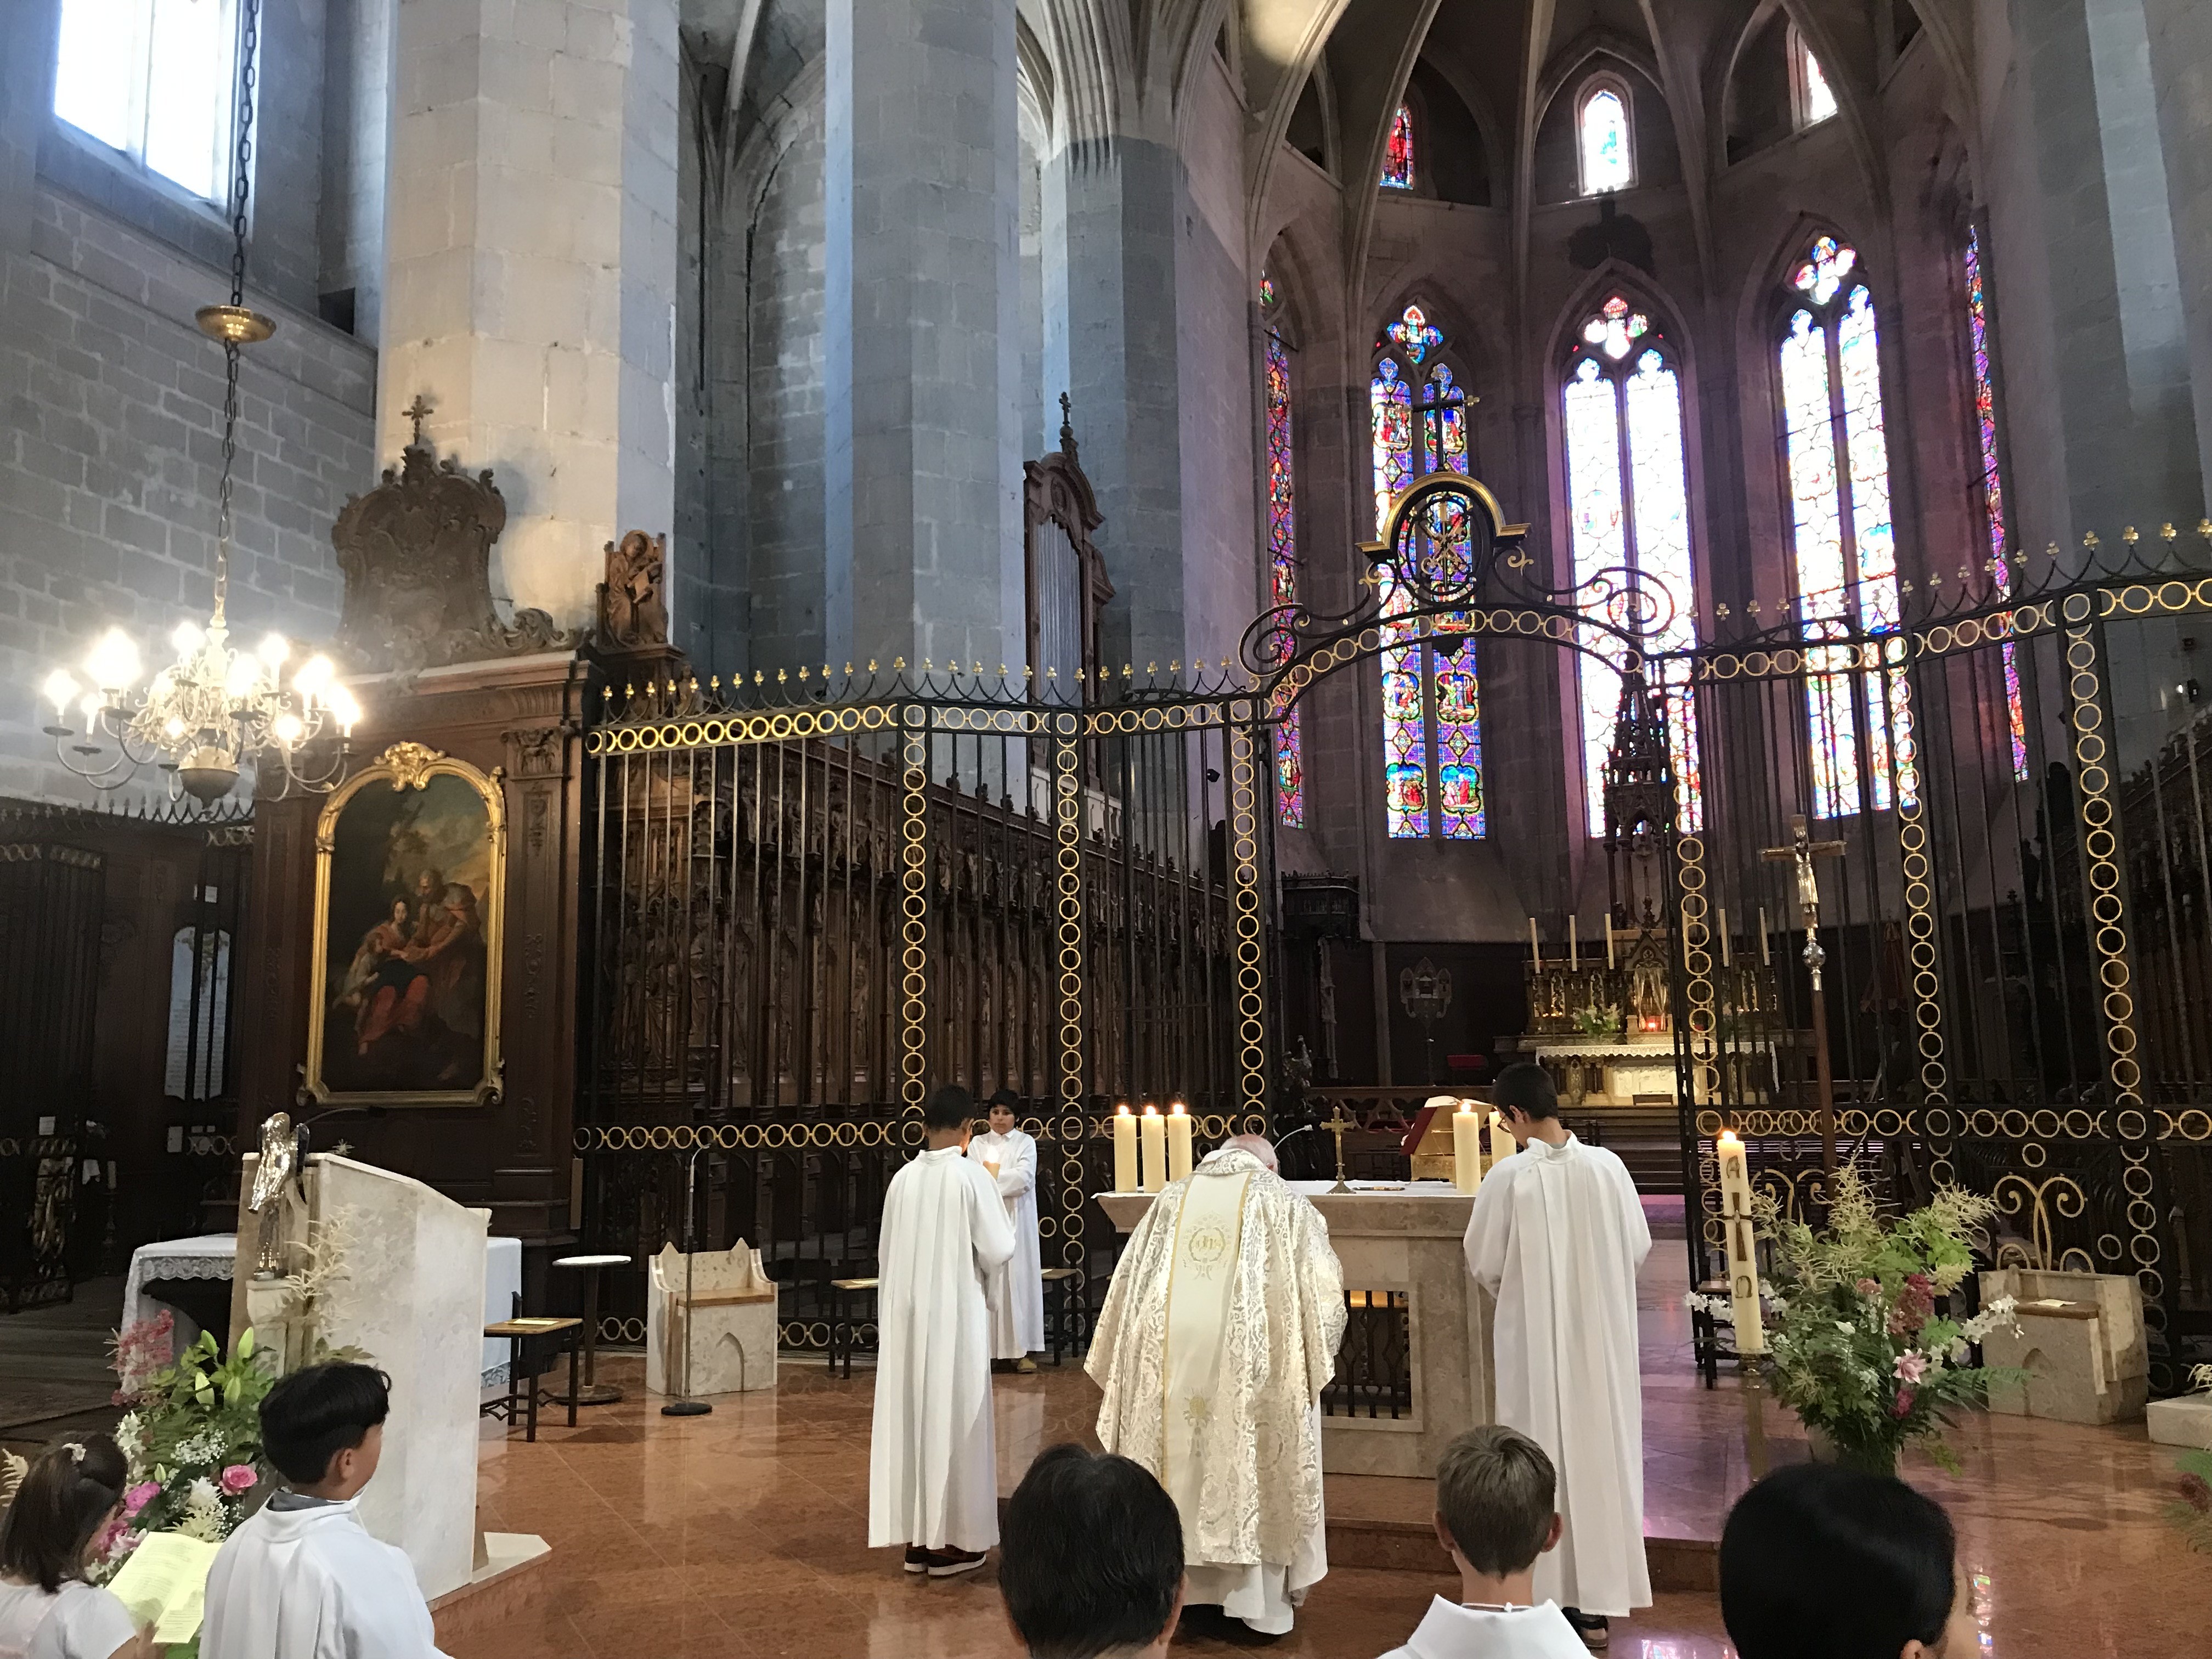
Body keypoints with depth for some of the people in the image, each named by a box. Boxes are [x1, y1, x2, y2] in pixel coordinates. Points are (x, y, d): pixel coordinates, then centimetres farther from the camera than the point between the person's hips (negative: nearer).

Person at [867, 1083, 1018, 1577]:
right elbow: (998, 1252, -11)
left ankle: (917, 1536, 18)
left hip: (905, 1314, 5)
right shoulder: (972, 1175, -13)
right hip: (954, 1314, -5)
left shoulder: (903, 1178, 2)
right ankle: (949, 1540, 9)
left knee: (912, 1414, 11)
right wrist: (1004, 1221, 9)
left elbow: (885, 1253, 9)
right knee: (953, 1417, 4)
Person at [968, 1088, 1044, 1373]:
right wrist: (1006, 1178, -14)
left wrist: (991, 1176, -10)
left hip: (1017, 1221, 0)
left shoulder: (1026, 1143, 7)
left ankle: (1021, 1350, 2)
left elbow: (1025, 1178, -8)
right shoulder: (978, 1144, 10)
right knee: (988, 1282, -4)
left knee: (1020, 1280, -2)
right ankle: (989, 1349, 0)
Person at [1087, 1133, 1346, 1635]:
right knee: (1253, 1474, 8)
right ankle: (1259, 1599, 13)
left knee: (1177, 1461, 13)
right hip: (1250, 1361, -3)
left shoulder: (1170, 1200, 15)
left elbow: (1127, 1287, 15)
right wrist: (1319, 1360, 19)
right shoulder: (1286, 1204, 7)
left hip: (1169, 1358, 3)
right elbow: (1324, 1291, 4)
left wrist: (1118, 1373, 22)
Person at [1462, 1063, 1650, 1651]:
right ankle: (1598, 1599, 20)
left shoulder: (1508, 1176, -16)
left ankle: (1553, 1591, 16)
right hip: (1602, 1333, 3)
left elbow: (1483, 1265, -7)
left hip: (1534, 1337, -3)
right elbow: (1639, 1248, 3)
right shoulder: (1607, 1166, -8)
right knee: (1601, 1448, 12)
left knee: (1545, 1454, 8)